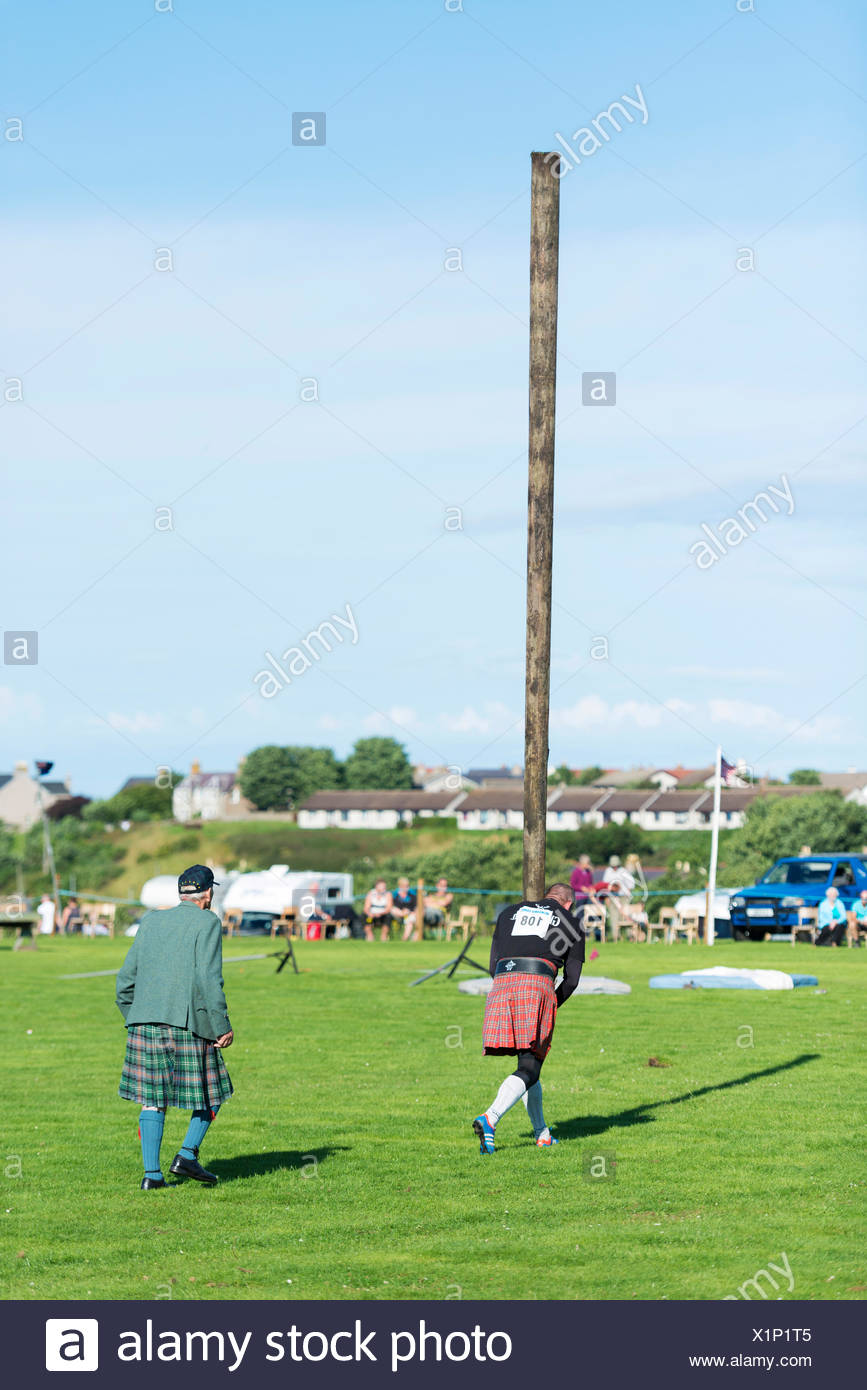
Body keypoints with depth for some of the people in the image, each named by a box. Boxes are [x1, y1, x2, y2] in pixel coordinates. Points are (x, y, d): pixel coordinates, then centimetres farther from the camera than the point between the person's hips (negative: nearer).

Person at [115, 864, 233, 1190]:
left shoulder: (151, 922, 15)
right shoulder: (207, 923, -1)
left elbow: (126, 977, 14)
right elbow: (208, 978, -12)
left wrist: (133, 1018, 24)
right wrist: (222, 1026, -9)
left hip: (145, 1022, 5)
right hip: (190, 1025, -5)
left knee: (153, 1099, 7)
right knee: (211, 1094, 11)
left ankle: (152, 1173, 0)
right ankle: (187, 1154, -2)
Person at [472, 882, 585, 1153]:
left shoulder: (510, 912, 27)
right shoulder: (571, 923, 20)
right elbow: (572, 979, 16)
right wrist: (553, 1004, 30)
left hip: (502, 984, 4)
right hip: (538, 985, -4)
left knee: (528, 1063, 16)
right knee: (528, 1069, -5)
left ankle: (541, 1133, 17)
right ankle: (489, 1118, -28)